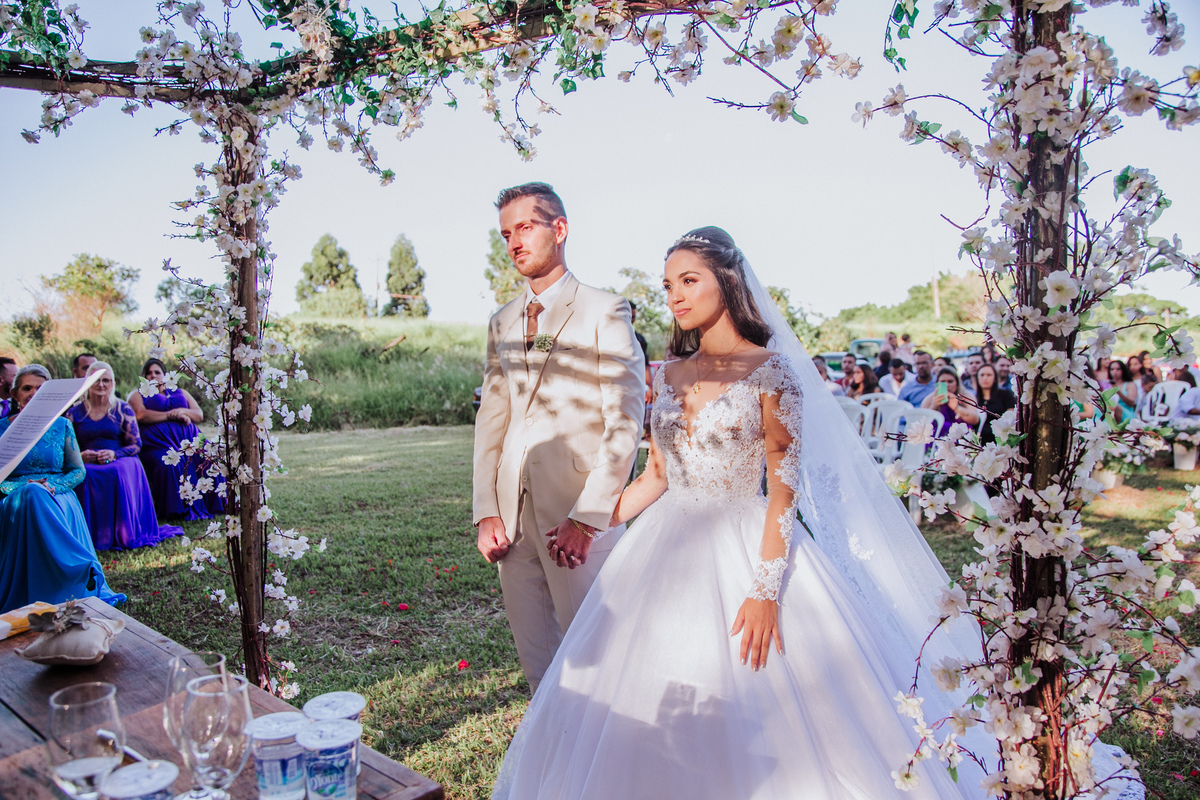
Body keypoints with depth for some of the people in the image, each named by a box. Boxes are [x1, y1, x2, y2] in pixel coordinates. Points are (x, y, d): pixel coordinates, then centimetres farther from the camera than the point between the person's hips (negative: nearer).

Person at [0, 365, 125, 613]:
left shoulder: (61, 425, 14)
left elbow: (78, 471, 10)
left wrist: (53, 486, -10)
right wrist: (25, 487, -13)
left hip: (59, 497, 1)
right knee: (32, 495, -37)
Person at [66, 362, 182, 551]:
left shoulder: (123, 409, 12)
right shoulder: (74, 413, 15)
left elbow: (136, 445, 5)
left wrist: (114, 454, -14)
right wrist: (80, 456, -13)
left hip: (120, 461, -1)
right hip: (86, 464, 1)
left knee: (120, 472, -37)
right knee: (84, 476, -35)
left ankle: (124, 533, -29)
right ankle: (90, 534, -27)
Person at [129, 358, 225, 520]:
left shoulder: (180, 393, 30)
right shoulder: (138, 394, 21)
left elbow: (199, 415, 17)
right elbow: (140, 415, -2)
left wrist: (182, 411, -4)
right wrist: (171, 415, -4)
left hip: (188, 438, 3)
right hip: (158, 443, -3)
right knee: (167, 466, -36)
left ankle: (210, 506, -26)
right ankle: (177, 511, -31)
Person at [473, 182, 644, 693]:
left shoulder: (604, 312, -4)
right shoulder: (501, 324, 15)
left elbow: (624, 425, -9)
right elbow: (490, 422, 14)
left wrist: (586, 517, -14)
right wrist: (486, 512, 5)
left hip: (579, 514, -5)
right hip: (512, 515, 6)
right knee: (536, 659, 13)